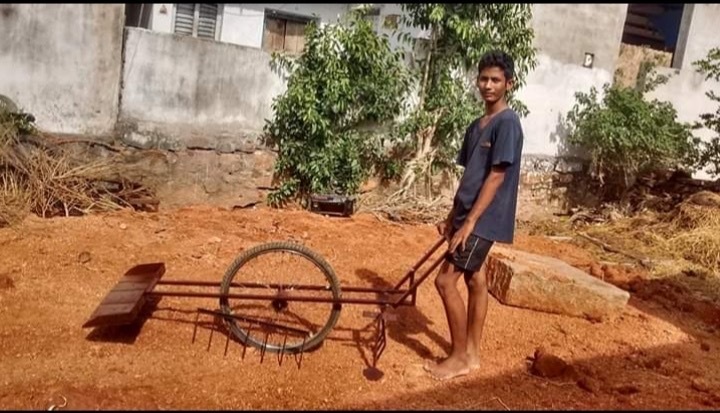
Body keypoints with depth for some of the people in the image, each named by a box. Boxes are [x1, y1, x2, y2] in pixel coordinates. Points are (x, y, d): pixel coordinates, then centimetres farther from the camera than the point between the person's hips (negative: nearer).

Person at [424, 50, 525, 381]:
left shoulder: (507, 123, -14)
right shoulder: (476, 126, 13)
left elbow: (495, 178, -19)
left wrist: (469, 222, -21)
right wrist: (452, 216, 15)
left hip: (484, 219, -9)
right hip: (469, 216, 9)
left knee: (446, 280, -8)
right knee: (475, 280, 13)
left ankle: (460, 357, 6)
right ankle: (472, 353, 24)